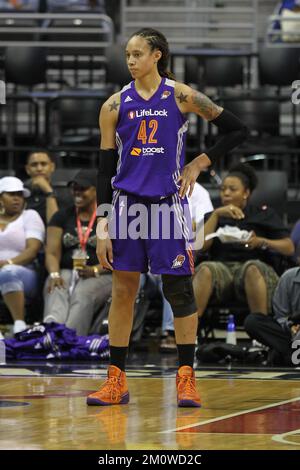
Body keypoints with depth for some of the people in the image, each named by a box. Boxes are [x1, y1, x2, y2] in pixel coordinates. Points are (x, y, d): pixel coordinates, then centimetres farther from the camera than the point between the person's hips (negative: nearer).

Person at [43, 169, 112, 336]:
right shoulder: (61, 217, 18)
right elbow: (52, 253, 8)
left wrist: (94, 271, -18)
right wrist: (54, 274, -14)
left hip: (100, 276, -2)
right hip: (66, 272, 2)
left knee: (82, 296, -37)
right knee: (56, 294, -34)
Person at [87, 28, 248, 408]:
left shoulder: (181, 97, -1)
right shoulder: (115, 106, 2)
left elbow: (237, 130, 5)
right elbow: (105, 168, 2)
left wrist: (199, 163, -1)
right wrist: (102, 226, -3)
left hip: (168, 204, -2)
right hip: (127, 203, 2)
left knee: (179, 290, 0)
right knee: (122, 291, 3)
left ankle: (186, 378, 6)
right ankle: (116, 381, 9)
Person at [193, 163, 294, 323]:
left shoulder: (264, 214, 16)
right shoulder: (214, 217, 23)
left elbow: (289, 248, 5)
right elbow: (201, 245, 4)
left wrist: (261, 242, -12)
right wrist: (216, 214, -1)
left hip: (258, 269, -2)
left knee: (252, 269, -39)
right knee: (205, 269, -34)